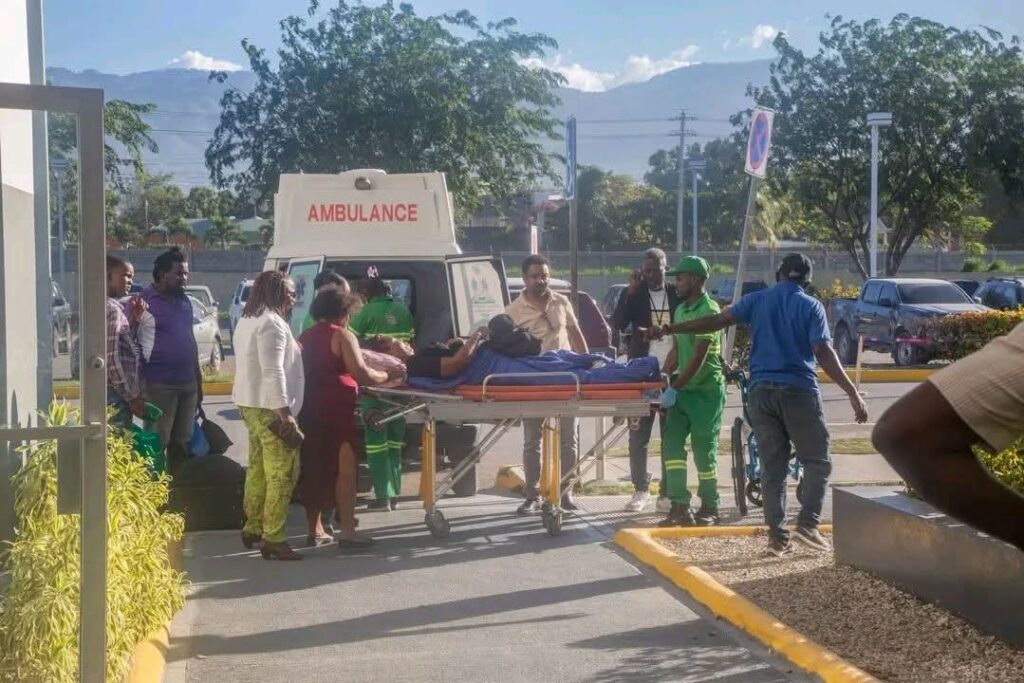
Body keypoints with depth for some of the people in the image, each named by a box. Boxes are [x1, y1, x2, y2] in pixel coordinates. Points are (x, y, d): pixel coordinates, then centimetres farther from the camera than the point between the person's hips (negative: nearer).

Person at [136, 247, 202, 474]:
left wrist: (198, 379, 19)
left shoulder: (184, 301, 14)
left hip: (188, 384, 7)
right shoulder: (144, 301, -7)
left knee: (182, 443, 12)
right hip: (159, 385, -7)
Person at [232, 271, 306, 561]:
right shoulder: (272, 323, -14)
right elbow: (273, 372, -22)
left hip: (250, 404, 11)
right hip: (270, 408, -11)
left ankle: (253, 528, 26)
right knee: (281, 474, -8)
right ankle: (273, 539, -9)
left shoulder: (247, 321, 18)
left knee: (258, 469, 18)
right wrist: (285, 414, -23)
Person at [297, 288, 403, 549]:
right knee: (344, 469, -4)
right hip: (335, 408, -7)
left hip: (308, 408, 7)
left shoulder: (304, 337, 18)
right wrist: (389, 375, 1)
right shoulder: (342, 336, -4)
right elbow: (362, 374, -12)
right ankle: (347, 531, -9)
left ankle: (315, 530, 18)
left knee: (313, 469, 13)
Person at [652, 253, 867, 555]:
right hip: (799, 391, -3)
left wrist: (670, 329, 8)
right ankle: (808, 523, -7)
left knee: (772, 467, 6)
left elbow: (716, 321, 1)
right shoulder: (811, 306, 0)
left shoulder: (756, 301, 8)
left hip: (762, 391, 3)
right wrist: (852, 393, -12)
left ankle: (777, 536, 4)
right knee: (817, 461, 8)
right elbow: (823, 352, -10)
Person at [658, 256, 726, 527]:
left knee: (704, 450, 1)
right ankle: (680, 507, -3)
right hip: (683, 389, 8)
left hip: (706, 390, -8)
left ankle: (709, 509, 14)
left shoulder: (709, 311, -15)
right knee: (672, 443, -3)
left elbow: (699, 357, -21)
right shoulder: (681, 310, 12)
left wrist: (675, 386, -21)